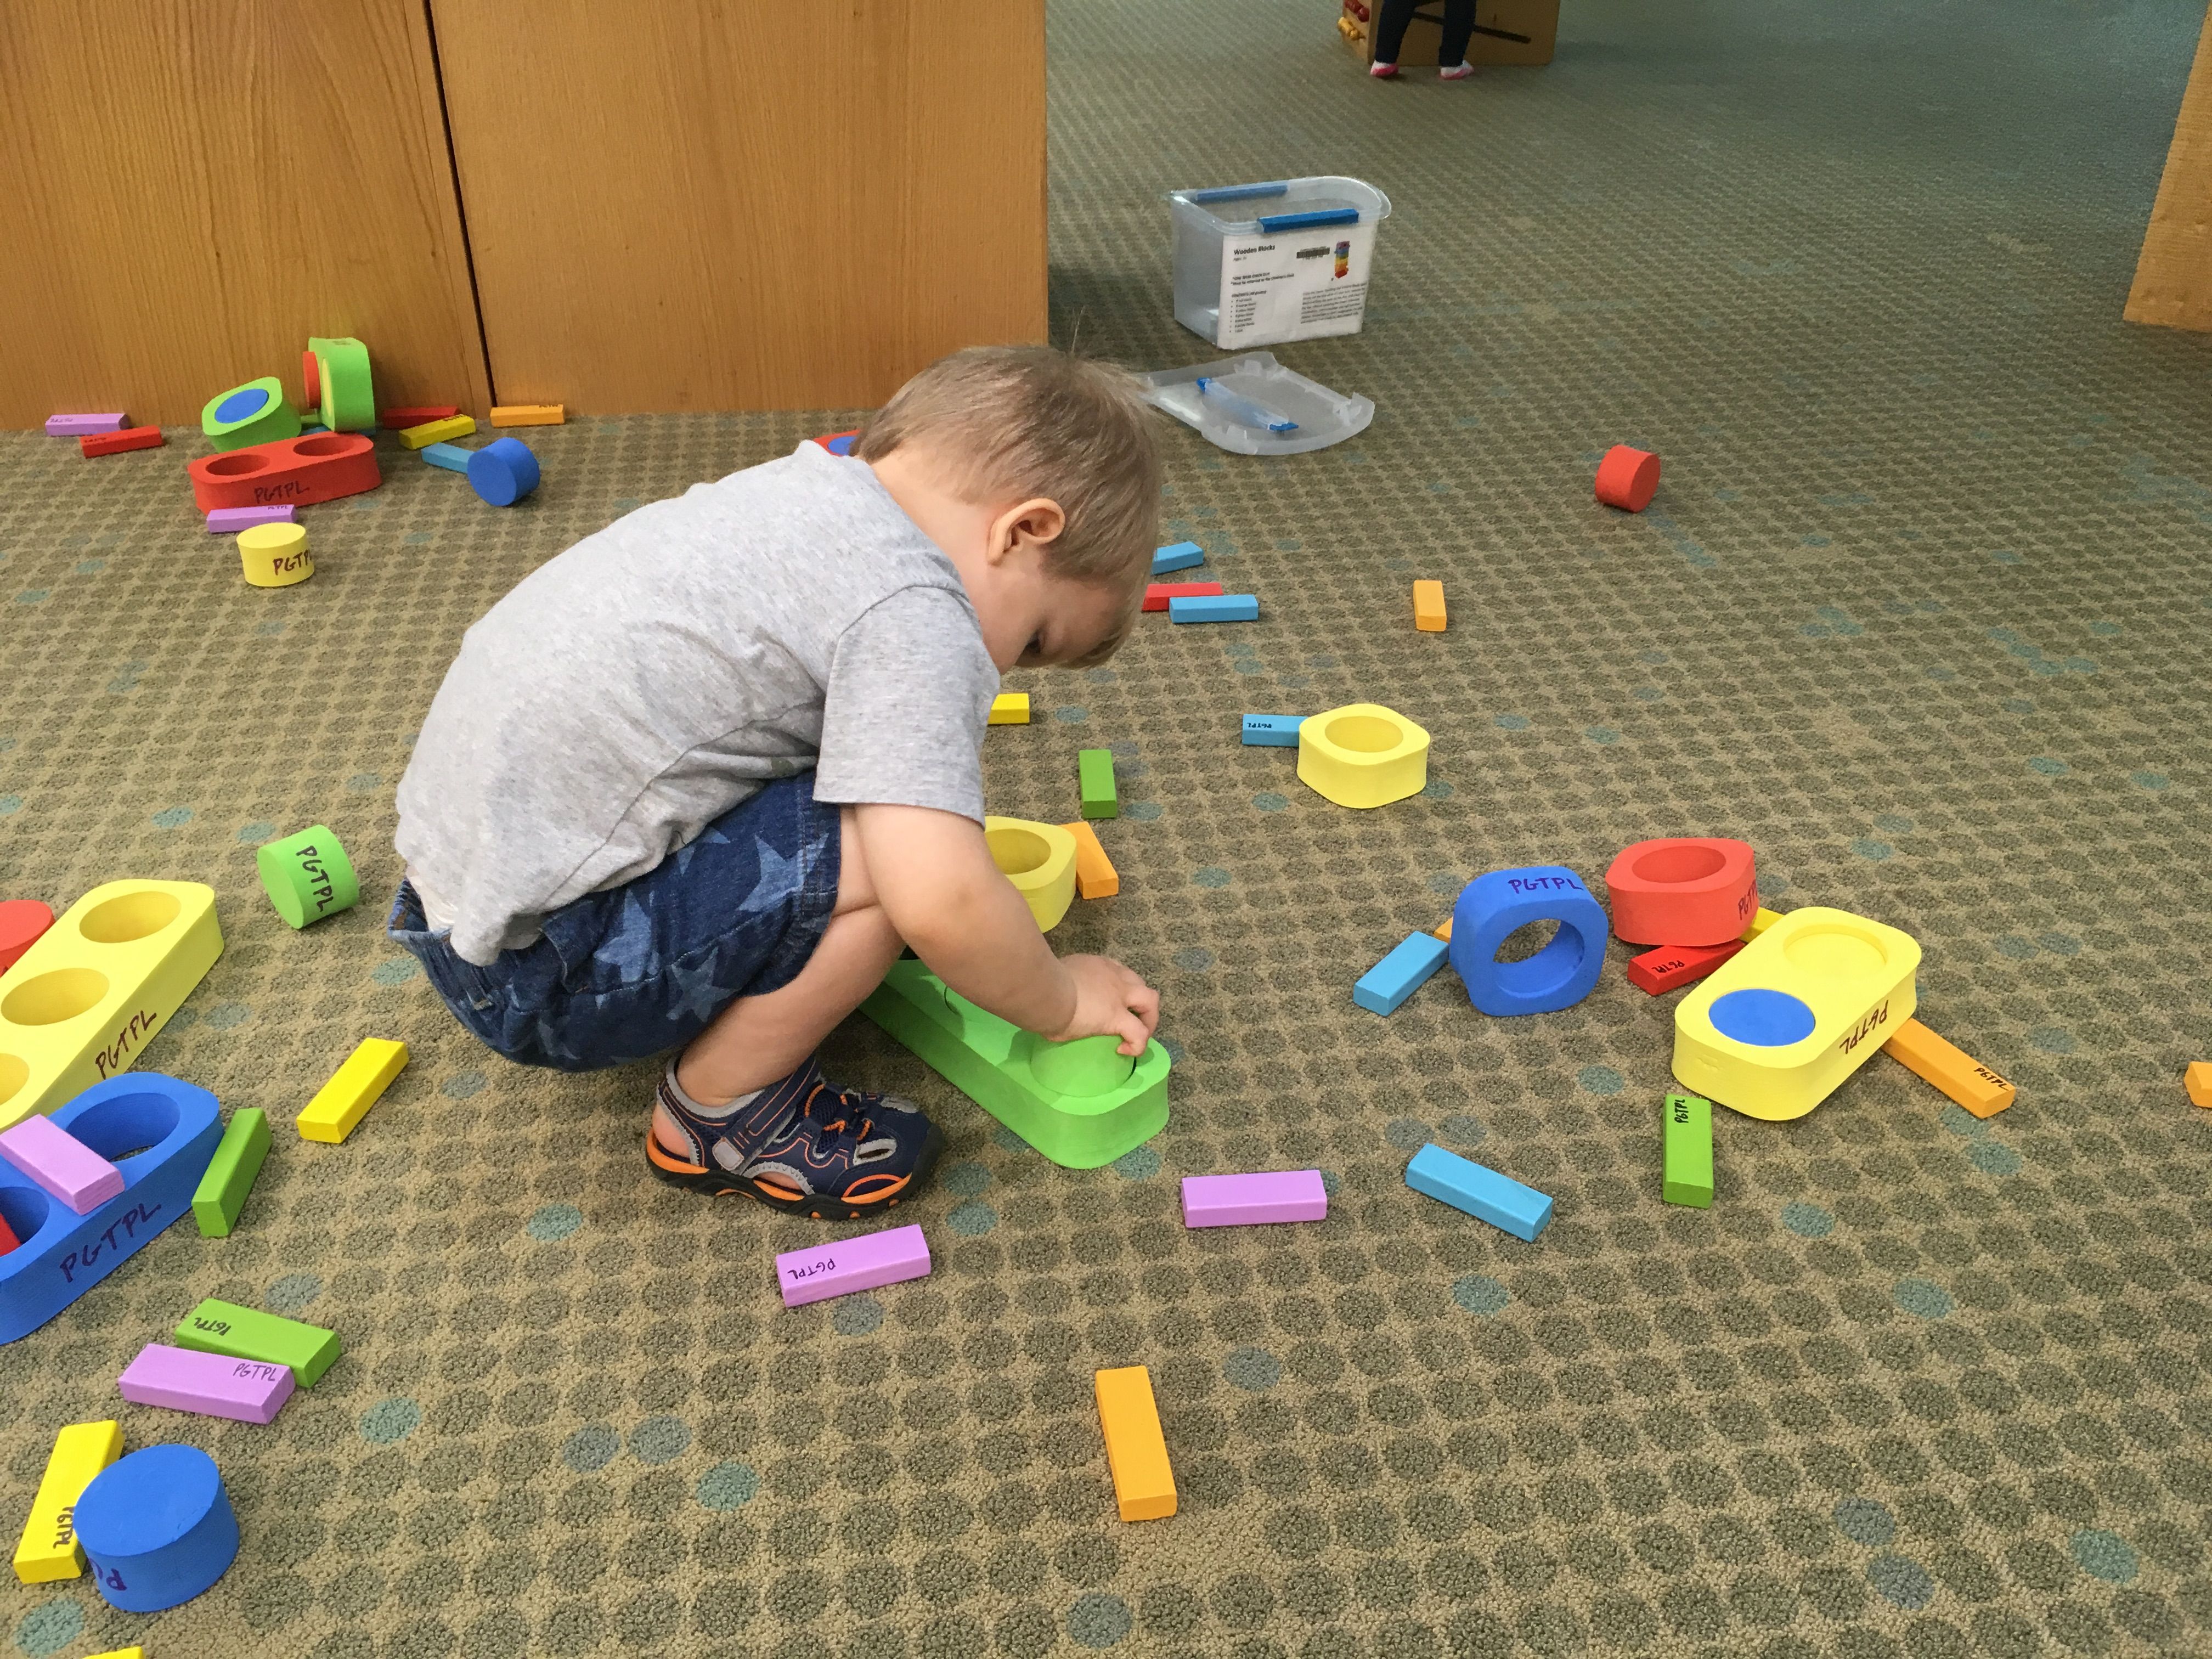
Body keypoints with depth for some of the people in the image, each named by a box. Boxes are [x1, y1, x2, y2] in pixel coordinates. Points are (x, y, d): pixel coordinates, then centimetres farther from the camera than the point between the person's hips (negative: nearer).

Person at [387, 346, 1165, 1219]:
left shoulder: (805, 486, 7)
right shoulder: (913, 608, -20)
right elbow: (941, 905, -29)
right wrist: (1062, 1002, -8)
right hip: (534, 969, -9)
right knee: (899, 848, -17)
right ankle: (719, 1114, 1)